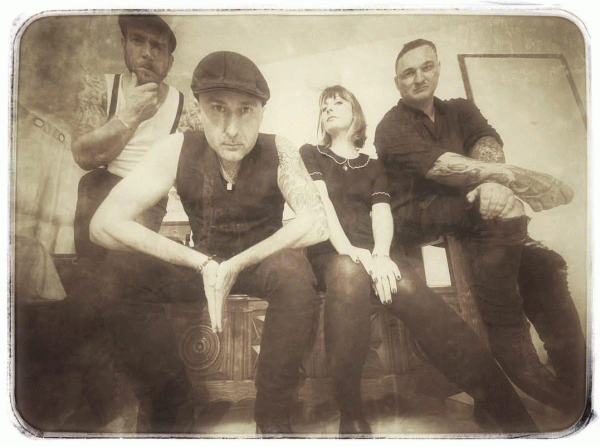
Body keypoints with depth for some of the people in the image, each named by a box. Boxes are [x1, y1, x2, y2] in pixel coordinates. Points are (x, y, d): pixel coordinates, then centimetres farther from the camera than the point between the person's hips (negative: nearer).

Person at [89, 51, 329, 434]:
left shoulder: (278, 151, -15)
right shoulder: (178, 150, -13)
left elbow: (317, 224, -24)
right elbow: (105, 224, -20)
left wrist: (237, 265, -30)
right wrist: (203, 264, -26)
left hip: (262, 261, -1)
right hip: (200, 264, 2)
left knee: (294, 273, -36)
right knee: (114, 273, -24)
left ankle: (273, 418, -17)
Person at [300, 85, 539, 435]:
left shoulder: (372, 165, 25)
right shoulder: (310, 154, 19)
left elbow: (382, 213, 6)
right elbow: (320, 201, -1)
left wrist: (380, 255, -18)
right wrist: (348, 250, -21)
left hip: (372, 248, 2)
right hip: (330, 250, -2)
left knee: (412, 291, -32)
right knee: (350, 274, -40)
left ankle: (499, 405, -37)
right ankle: (351, 416, -32)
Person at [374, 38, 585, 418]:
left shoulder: (460, 110, 19)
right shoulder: (392, 127, 2)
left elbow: (487, 144, -4)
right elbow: (436, 165, -17)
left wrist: (493, 181, -27)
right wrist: (512, 178, -26)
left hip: (473, 213, 5)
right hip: (418, 217, -5)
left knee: (541, 264, -20)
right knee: (502, 205, -31)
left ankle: (574, 383, -17)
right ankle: (514, 354, -28)